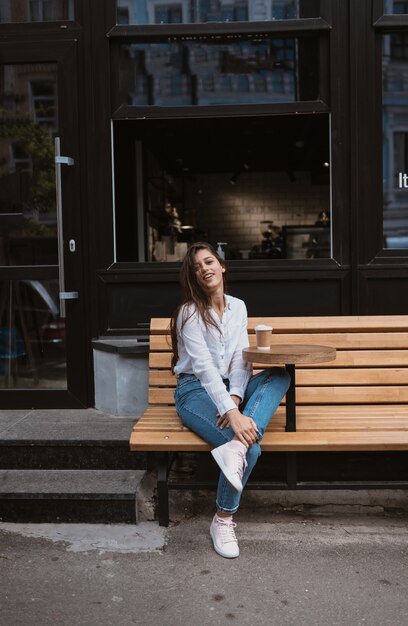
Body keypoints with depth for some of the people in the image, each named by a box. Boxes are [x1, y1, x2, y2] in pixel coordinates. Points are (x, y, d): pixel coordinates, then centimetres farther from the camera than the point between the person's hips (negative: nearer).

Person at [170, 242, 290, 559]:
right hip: (196, 391, -6)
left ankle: (235, 449, -36)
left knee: (280, 375, -20)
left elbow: (241, 360, 0)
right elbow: (204, 367, -22)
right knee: (250, 447, -27)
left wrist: (235, 398, -21)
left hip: (229, 388, 6)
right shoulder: (190, 313, -10)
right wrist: (233, 413, -34)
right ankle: (223, 520, -6)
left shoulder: (238, 307, 8)